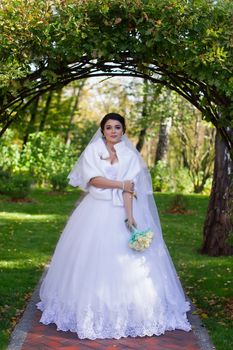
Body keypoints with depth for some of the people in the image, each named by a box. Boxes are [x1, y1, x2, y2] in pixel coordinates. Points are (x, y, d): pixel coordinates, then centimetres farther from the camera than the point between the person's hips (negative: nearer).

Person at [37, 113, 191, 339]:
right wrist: (121, 184, -7)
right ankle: (92, 310, 7)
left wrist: (129, 216, -18)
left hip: (121, 211, 0)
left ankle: (123, 310, 6)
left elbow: (130, 188, -6)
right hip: (96, 211, 0)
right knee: (92, 258, -1)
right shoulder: (93, 150, 4)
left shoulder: (130, 155, 4)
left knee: (124, 260, -3)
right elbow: (93, 179, -8)